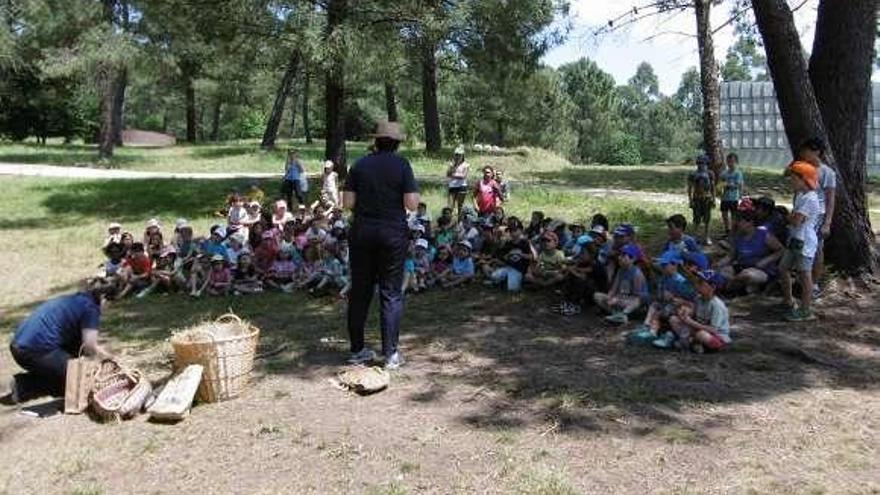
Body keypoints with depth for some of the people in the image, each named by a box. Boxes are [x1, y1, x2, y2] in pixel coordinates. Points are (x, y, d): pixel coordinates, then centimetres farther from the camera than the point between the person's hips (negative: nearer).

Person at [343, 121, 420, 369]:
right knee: (391, 293, 4)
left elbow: (347, 203, -1)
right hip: (393, 233, -2)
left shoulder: (360, 165, 3)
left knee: (359, 291, 11)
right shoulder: (402, 165, -5)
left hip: (362, 232, 3)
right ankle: (391, 354, 6)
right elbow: (412, 204, -10)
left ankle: (357, 350, 19)